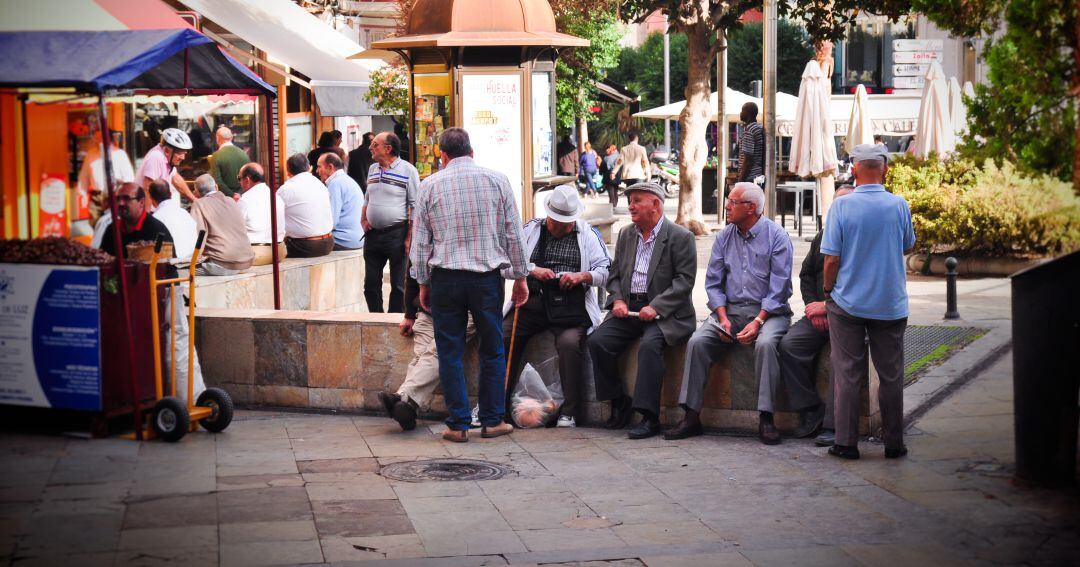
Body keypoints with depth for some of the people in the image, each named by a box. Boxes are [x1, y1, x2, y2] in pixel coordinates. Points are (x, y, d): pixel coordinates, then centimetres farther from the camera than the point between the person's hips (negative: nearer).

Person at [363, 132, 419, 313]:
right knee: (371, 284, 9)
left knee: (398, 285, 1)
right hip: (373, 235, 7)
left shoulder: (407, 170, -7)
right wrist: (363, 220, 9)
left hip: (397, 234, -7)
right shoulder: (372, 169, 14)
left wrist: (409, 237, -15)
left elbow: (415, 206, -10)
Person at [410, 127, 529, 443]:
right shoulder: (497, 180, 2)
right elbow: (513, 234, 4)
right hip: (487, 276, 0)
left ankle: (458, 425, 6)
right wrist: (520, 277, 11)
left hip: (445, 278, 0)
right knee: (492, 350, 10)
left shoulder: (430, 185, 2)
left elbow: (420, 240, 5)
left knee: (450, 352, 5)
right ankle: (492, 421, 13)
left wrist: (423, 283, 13)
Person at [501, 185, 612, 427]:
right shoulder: (531, 229, 17)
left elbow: (606, 271, 5)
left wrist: (582, 276, -13)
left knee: (570, 342, -32)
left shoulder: (588, 234, 12)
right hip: (531, 302, 2)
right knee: (502, 338, -21)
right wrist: (532, 270, -9)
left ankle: (569, 412, -21)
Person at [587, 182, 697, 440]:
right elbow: (614, 274, 18)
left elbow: (684, 280, -10)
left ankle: (649, 417, -27)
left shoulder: (680, 237, -3)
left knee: (649, 345, -33)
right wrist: (617, 300, -3)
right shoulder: (626, 235, 16)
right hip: (628, 309, 6)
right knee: (597, 341, -16)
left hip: (664, 312, -6)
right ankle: (619, 404, 0)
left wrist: (655, 307, -19)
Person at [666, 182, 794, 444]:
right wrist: (723, 318, -7)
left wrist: (758, 322, -20)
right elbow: (713, 282, 9)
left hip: (768, 311, -4)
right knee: (697, 342, -20)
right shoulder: (724, 237, 11)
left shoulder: (777, 236, -5)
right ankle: (691, 415, -16)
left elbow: (779, 288, -10)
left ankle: (765, 419, -29)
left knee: (766, 343, -35)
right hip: (729, 309, 4)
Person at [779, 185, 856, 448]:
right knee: (789, 344, -17)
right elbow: (806, 275, 22)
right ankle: (811, 411, -9)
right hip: (819, 314, 6)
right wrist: (813, 307, 5)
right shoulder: (823, 237, 17)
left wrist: (827, 306, -12)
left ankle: (833, 425, -26)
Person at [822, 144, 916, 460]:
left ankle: (846, 443, 8)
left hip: (847, 303, -1)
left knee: (847, 374, 6)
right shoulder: (899, 205, -6)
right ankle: (893, 443, 15)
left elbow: (831, 258, -9)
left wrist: (828, 291, 6)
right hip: (890, 304, 1)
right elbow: (908, 247, 10)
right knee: (891, 375, 10)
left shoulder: (841, 206, -10)